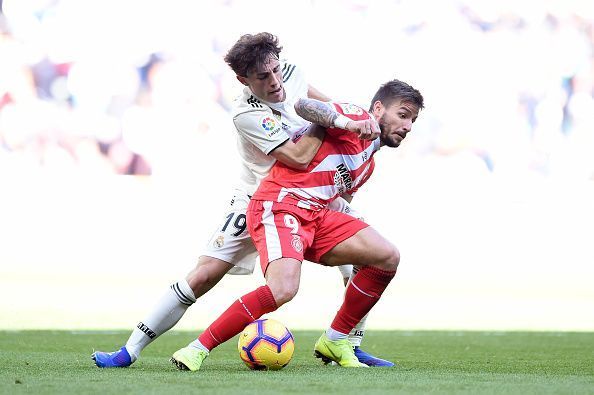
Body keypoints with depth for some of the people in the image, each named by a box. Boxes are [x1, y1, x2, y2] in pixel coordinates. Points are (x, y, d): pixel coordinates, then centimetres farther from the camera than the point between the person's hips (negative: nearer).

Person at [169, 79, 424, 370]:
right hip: (279, 204, -9)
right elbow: (303, 106, -14)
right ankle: (197, 350, -19)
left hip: (316, 215, 9)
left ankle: (335, 341, 7)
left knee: (387, 257, -4)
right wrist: (348, 124, -25)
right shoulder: (357, 115, 1)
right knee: (283, 289, -31)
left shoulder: (368, 164, 27)